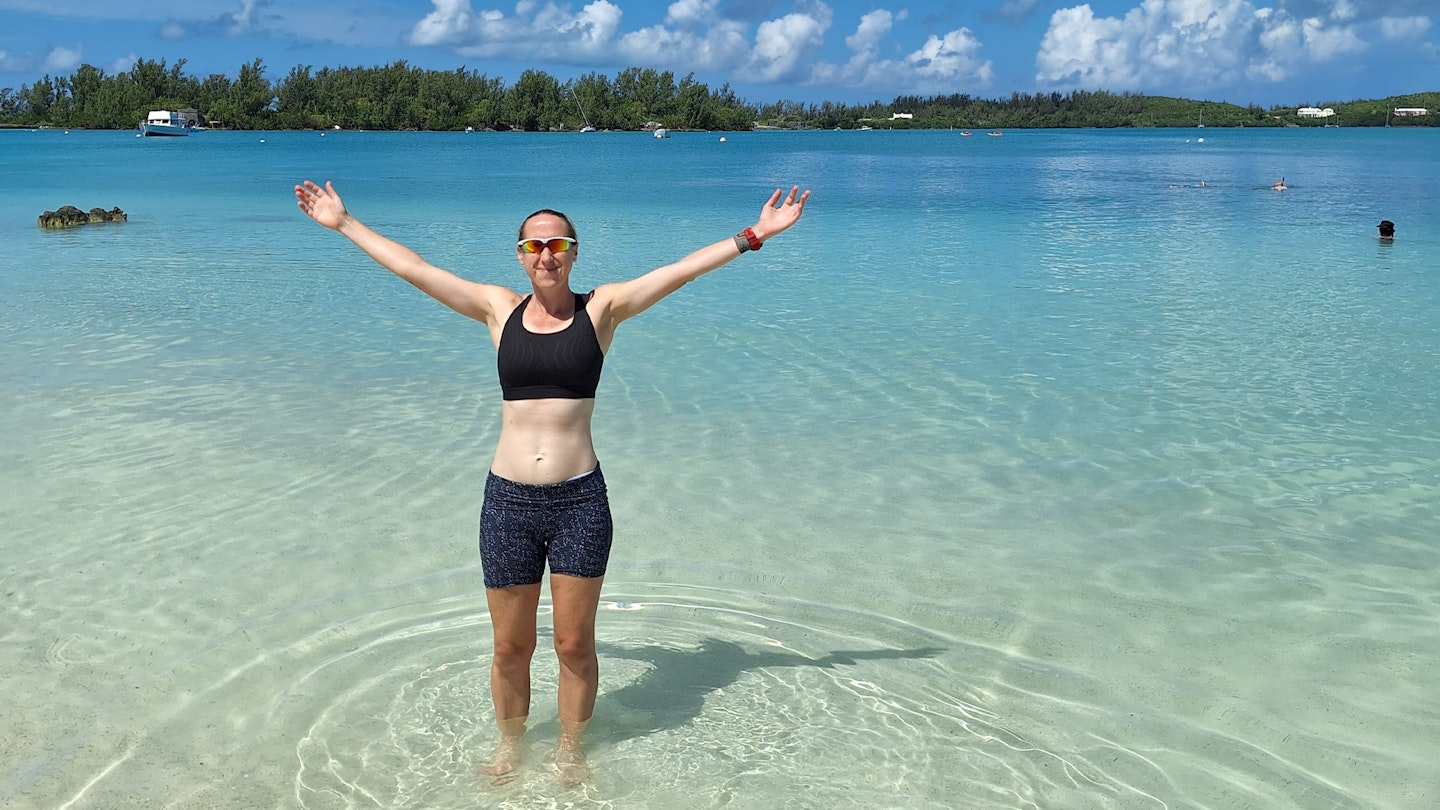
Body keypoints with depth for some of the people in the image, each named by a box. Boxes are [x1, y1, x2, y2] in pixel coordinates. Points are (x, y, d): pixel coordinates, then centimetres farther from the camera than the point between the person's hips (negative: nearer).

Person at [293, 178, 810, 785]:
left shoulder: (603, 308, 2)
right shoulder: (499, 308, 6)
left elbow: (684, 269, -3)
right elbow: (409, 266, 10)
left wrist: (754, 235, -8)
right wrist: (342, 222, 12)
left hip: (579, 501, -1)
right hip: (507, 501, 1)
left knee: (574, 644, 9)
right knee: (510, 647, 12)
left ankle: (570, 749, 31)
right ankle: (510, 745, 36)